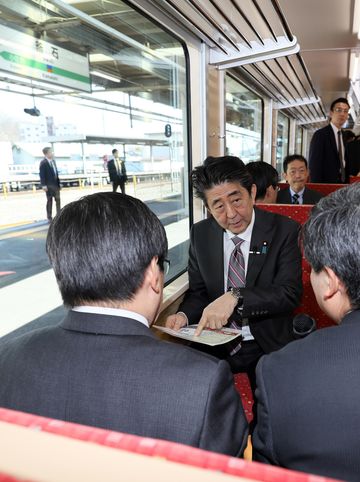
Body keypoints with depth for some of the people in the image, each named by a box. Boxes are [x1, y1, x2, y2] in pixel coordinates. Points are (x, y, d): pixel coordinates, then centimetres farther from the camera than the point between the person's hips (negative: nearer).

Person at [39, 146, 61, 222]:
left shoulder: (53, 160, 10)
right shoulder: (43, 163, -12)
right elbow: (42, 175, -14)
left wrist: (58, 182, 12)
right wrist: (44, 185, -20)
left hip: (56, 184, 7)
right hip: (49, 185, -7)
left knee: (58, 200, 11)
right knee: (49, 200, 2)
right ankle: (49, 217, 12)